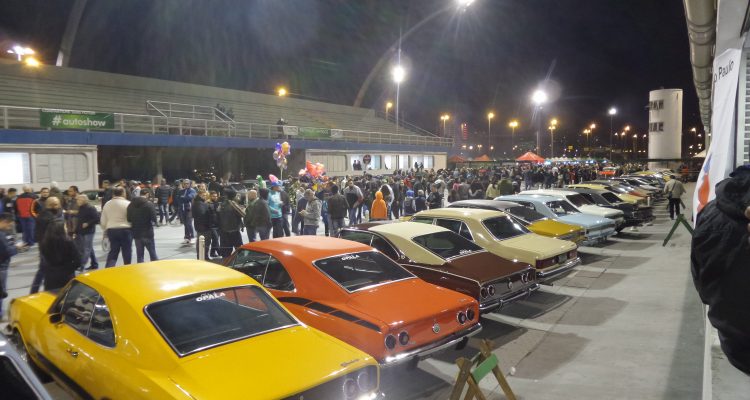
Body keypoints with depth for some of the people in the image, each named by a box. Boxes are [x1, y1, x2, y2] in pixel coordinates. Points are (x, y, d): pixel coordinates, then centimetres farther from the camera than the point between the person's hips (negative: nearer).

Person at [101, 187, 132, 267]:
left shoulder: (107, 204, 7)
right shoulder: (127, 204, -8)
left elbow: (103, 221, 12)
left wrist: (105, 230, 25)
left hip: (111, 230, 4)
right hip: (125, 230, -4)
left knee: (113, 252, 11)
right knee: (127, 252, 8)